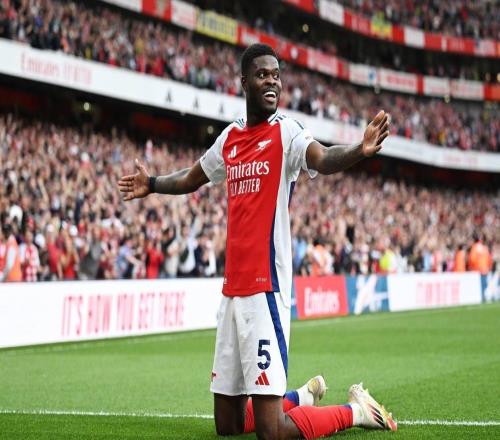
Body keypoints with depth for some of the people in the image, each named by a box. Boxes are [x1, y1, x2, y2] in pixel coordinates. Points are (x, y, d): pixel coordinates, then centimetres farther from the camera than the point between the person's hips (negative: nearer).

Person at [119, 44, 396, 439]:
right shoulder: (230, 137, 13)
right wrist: (153, 184, 32)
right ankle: (302, 397, 38)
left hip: (266, 288, -7)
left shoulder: (286, 132, -6)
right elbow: (192, 178, 33)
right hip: (232, 289, 7)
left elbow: (322, 160, -28)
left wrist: (361, 150, -46)